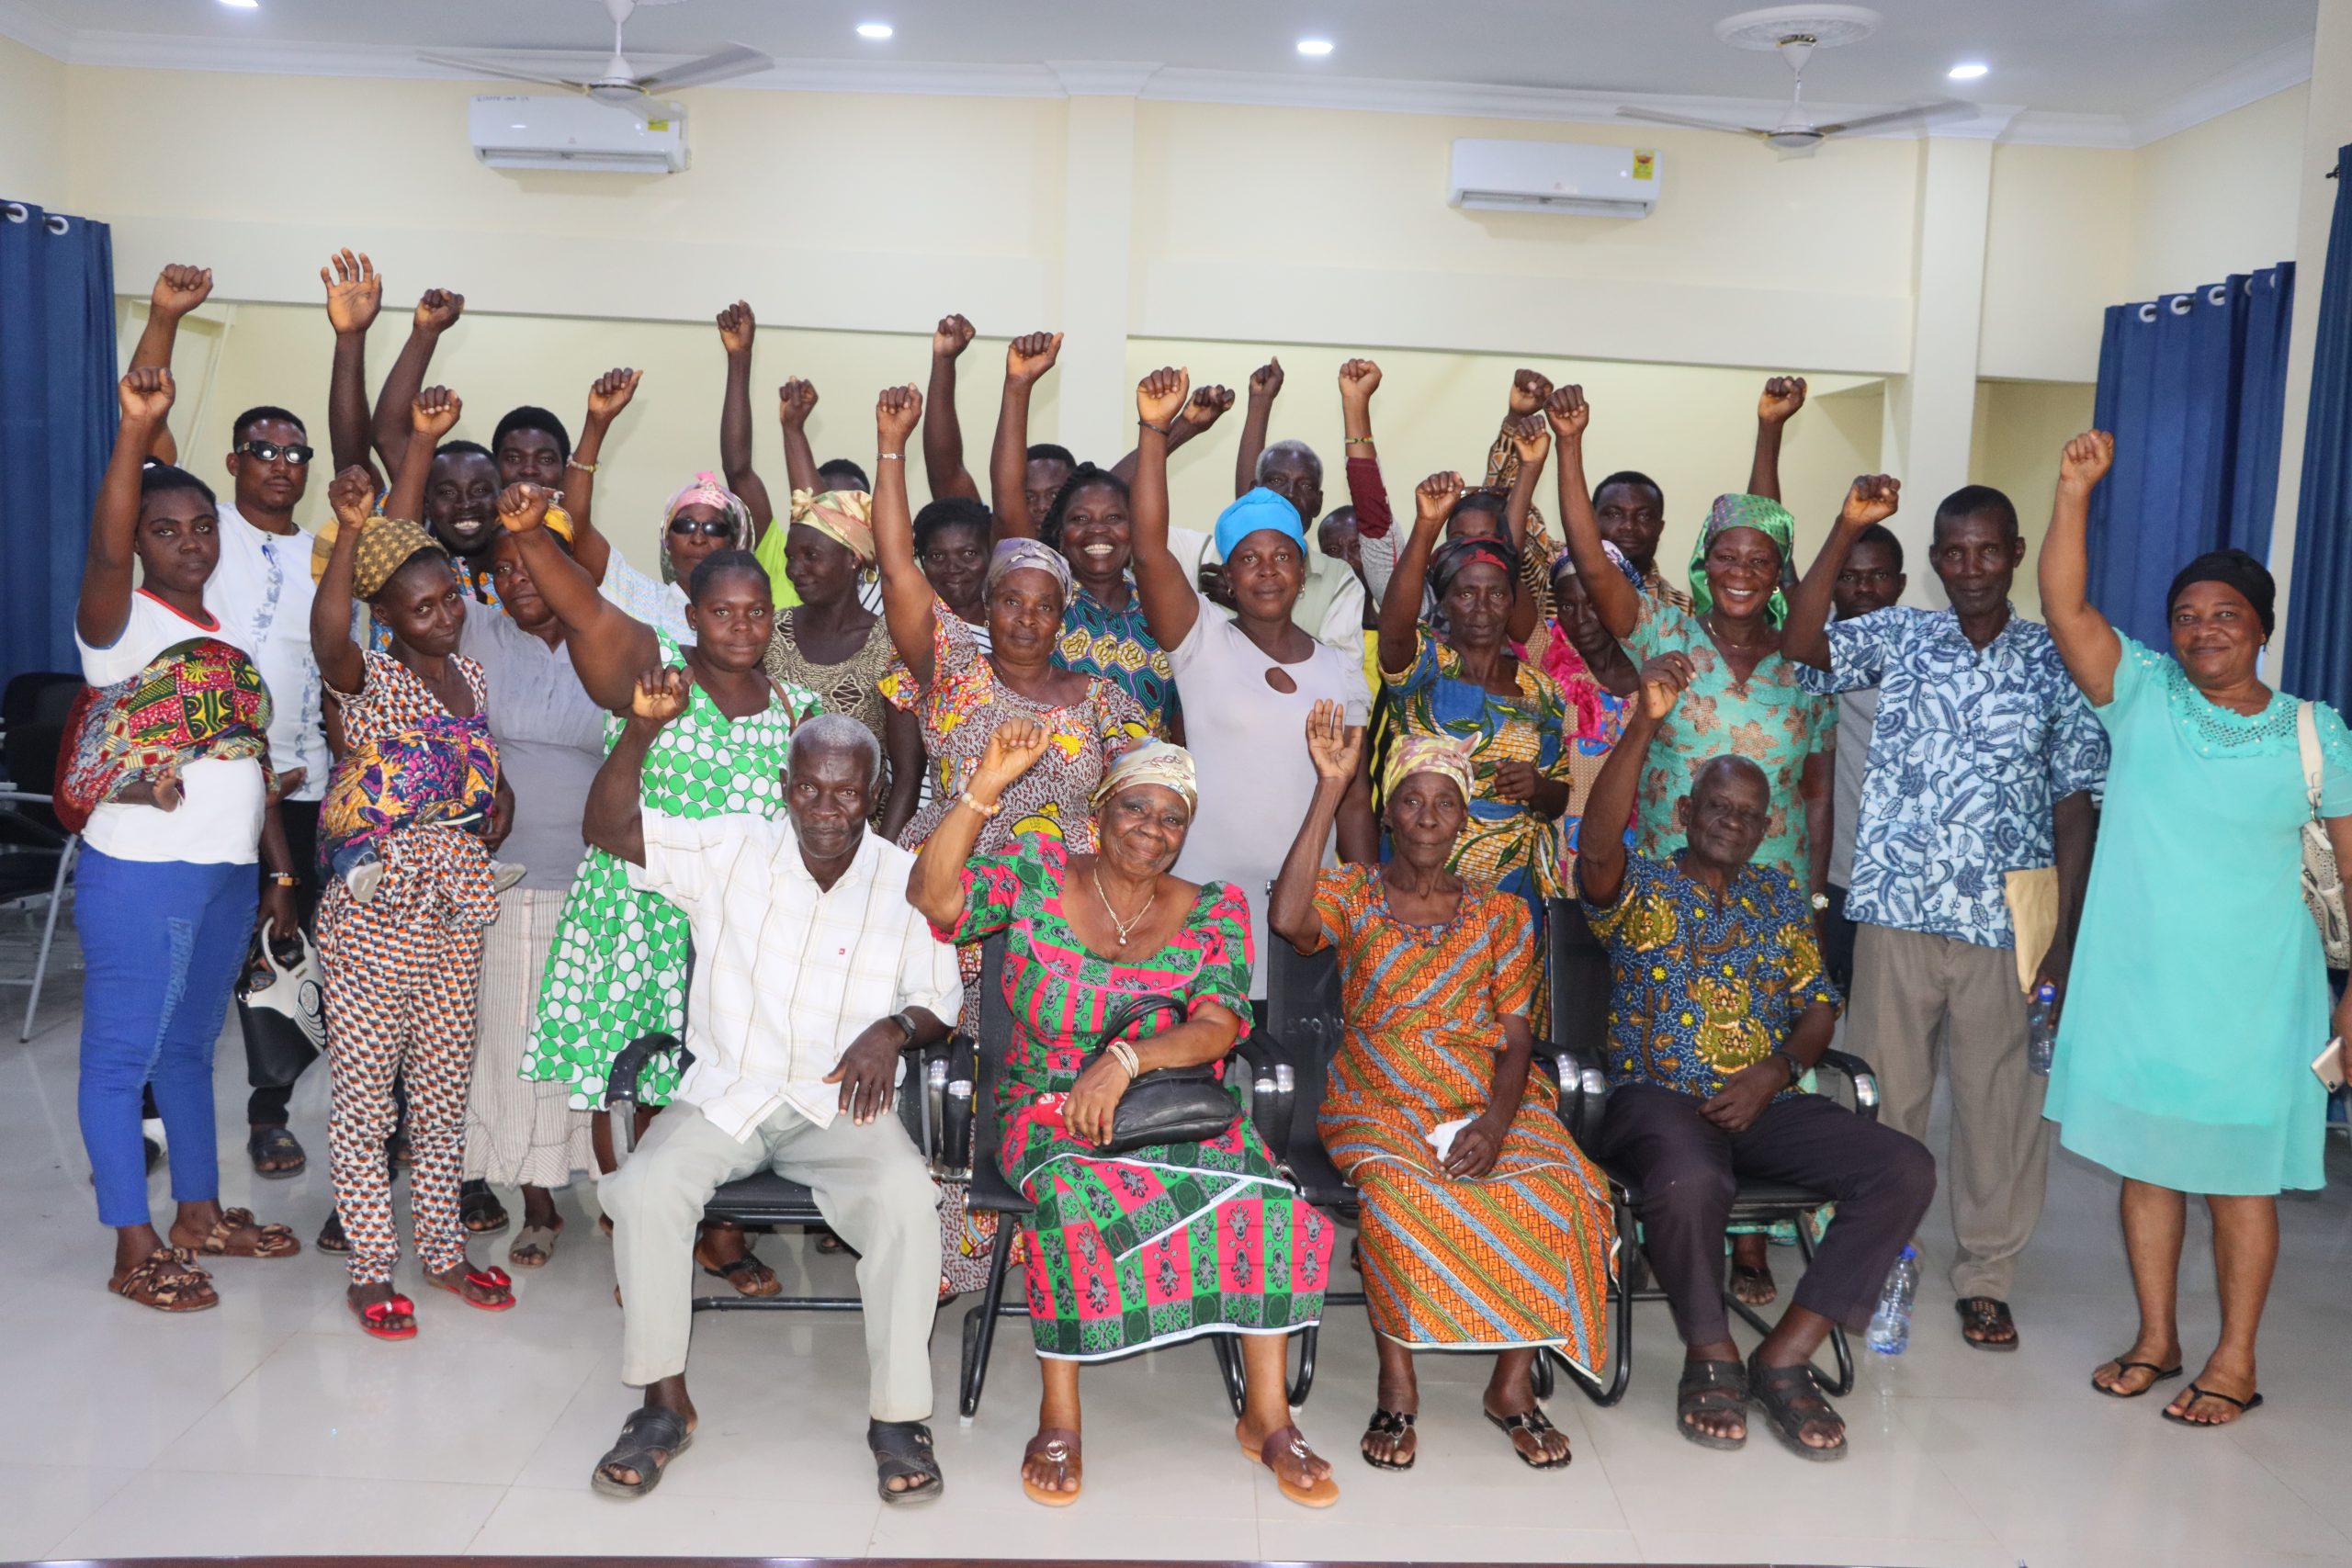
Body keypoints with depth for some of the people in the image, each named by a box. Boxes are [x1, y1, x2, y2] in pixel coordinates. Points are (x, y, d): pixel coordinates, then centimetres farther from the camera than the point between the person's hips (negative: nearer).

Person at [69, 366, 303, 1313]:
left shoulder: (230, 634, 13)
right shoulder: (121, 623, -7)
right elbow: (105, 553, -30)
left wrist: (281, 872, 14)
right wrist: (137, 433, -42)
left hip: (230, 874, 7)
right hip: (140, 874, -7)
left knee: (190, 1048, 18)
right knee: (120, 1056, 2)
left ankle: (200, 1215, 30)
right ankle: (134, 1253, 9)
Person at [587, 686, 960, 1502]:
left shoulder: (908, 882, 0)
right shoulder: (731, 850, 0)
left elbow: (941, 1002, 8)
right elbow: (608, 828, -6)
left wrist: (894, 1028, -15)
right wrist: (640, 731, -22)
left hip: (842, 1105, -1)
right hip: (726, 1092, 1)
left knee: (906, 1198, -30)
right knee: (645, 1188, -26)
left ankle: (897, 1413, -13)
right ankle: (664, 1404, -7)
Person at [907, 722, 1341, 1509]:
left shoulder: (1213, 910, 4)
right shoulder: (1036, 871, 1)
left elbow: (1218, 1026, -9)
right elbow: (934, 896, -15)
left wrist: (1126, 1061, -26)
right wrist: (988, 785, -25)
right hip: (1050, 1105, -2)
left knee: (1262, 1195, -25)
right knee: (1075, 1197, -34)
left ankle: (1267, 1415, -11)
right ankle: (1059, 1418, -17)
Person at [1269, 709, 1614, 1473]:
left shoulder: (1501, 914, 10)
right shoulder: (1352, 895, 4)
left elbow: (1515, 1038, 4)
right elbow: (1287, 920, -21)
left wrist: (1495, 1124, -17)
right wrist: (1330, 788, -19)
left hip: (1488, 1102, 2)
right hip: (1379, 1103, -2)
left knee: (1552, 1192, -27)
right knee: (1396, 1187, -34)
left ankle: (1514, 1383, -11)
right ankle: (1397, 1387, -19)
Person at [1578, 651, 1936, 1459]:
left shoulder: (1781, 894, 19)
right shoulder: (1639, 885, 5)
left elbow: (1819, 1004, 14)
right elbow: (1596, 844, -19)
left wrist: (1775, 1071, -8)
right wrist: (1646, 723, -28)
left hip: (1767, 1102, 5)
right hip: (1656, 1097, -4)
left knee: (1907, 1170, -19)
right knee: (1690, 1180, -39)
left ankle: (1784, 1359, -14)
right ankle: (1712, 1357, -10)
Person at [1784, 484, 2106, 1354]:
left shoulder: (2053, 662, 3)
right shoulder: (1899, 636, 4)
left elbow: (2073, 808, 3)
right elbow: (1799, 644, -15)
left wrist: (2064, 933, -2)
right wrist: (1847, 528, -20)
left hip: (2005, 923, 0)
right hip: (1896, 911, 0)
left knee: (1997, 1101, 8)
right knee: (1884, 1094, 9)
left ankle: (1986, 1275, 23)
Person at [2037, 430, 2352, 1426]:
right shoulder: (2141, 697, 1)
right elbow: (2064, 606, -12)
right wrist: (2075, 489, -21)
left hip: (2251, 994, -1)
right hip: (2135, 982, 2)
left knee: (2241, 1174, 6)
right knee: (2146, 1159, 11)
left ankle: (2235, 1363, 19)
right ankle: (2156, 1339, 26)